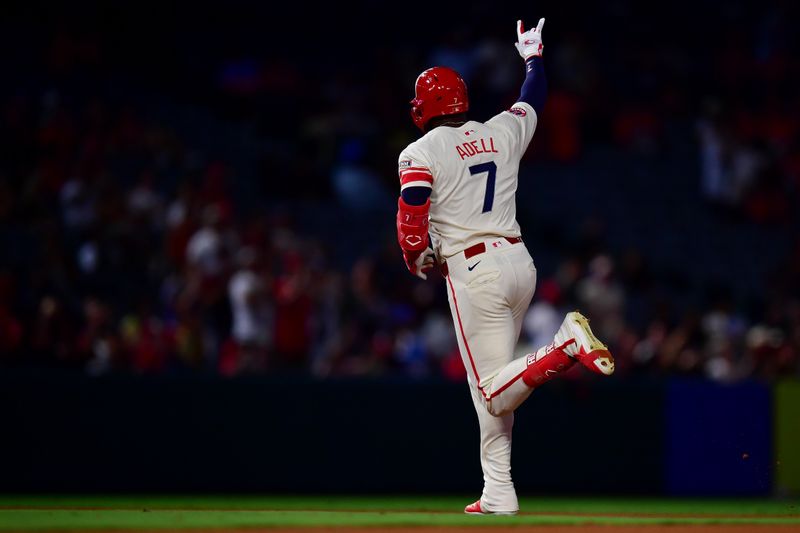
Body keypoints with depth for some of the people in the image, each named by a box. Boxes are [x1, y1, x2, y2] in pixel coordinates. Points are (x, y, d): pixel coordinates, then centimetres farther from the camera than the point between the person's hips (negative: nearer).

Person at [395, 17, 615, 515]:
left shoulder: (420, 154, -5)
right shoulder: (502, 133, 11)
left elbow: (411, 226, -12)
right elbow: (534, 100, 31)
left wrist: (417, 261, 8)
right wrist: (533, 54, 49)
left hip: (474, 271, -7)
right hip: (520, 262, 7)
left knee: (495, 392, -10)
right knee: (493, 385, 14)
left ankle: (566, 345, -33)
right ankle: (498, 494, 12)